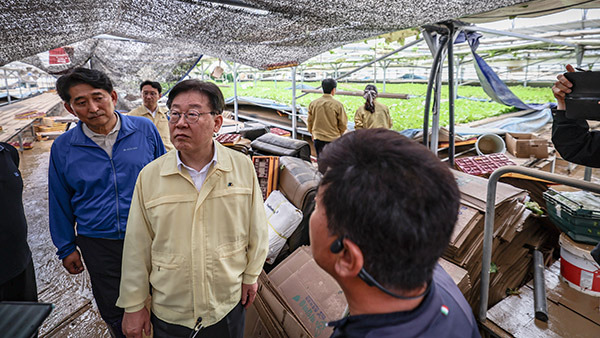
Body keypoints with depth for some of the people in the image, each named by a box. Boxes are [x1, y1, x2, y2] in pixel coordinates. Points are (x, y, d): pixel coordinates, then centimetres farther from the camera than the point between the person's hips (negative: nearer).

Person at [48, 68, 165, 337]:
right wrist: (67, 248, 11)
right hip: (99, 246, 1)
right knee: (114, 313, 18)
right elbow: (60, 203, 8)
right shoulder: (63, 148, -3)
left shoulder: (145, 129, -7)